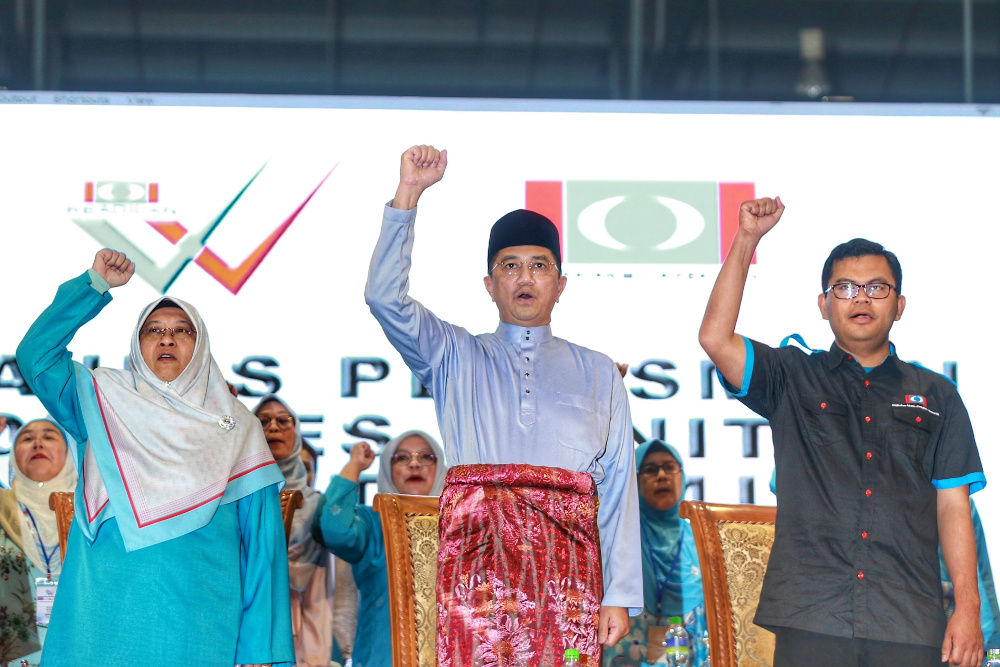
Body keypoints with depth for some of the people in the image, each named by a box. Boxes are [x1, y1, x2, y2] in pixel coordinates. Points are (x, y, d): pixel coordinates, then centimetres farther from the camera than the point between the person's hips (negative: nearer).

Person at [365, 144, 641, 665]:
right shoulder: (456, 357, 19)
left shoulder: (597, 373, 19)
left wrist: (621, 594, 2)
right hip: (476, 556, -1)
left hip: (567, 559, 1)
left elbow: (618, 483, 11)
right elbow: (385, 296, 3)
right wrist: (408, 194, -3)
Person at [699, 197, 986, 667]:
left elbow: (952, 506, 10)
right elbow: (715, 338, -3)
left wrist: (968, 606, 0)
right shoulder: (793, 379, 13)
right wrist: (747, 240, -3)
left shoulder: (936, 396, 16)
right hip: (810, 618, -1)